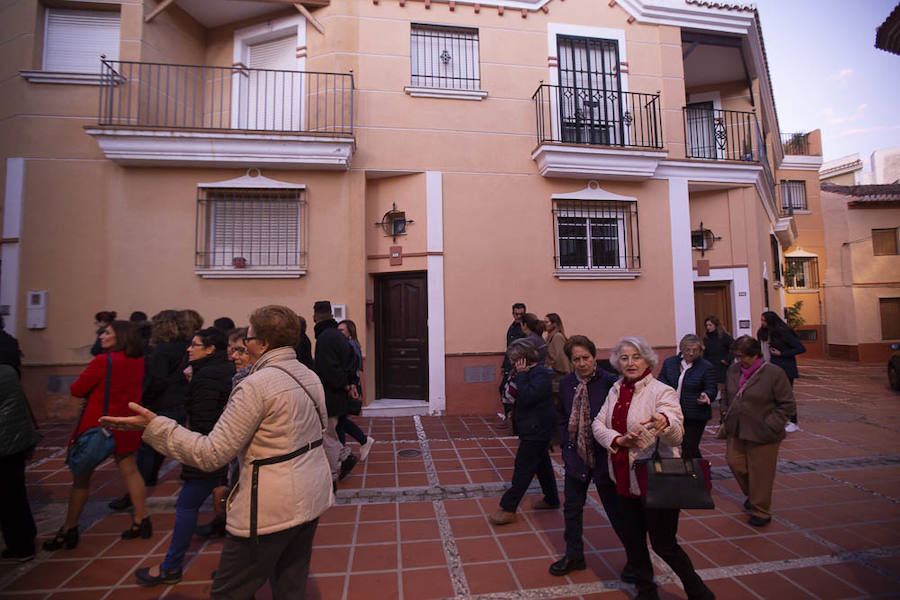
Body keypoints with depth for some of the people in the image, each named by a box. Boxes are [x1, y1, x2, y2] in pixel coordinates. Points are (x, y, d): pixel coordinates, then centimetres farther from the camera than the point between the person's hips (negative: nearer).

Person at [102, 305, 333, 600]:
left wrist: (154, 426, -13)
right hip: (313, 497, 8)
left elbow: (213, 454, -18)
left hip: (272, 509, -8)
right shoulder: (310, 376, 4)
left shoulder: (256, 385, -20)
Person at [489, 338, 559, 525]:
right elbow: (514, 395, 13)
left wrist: (521, 375, -24)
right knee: (542, 463, 21)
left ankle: (508, 509, 3)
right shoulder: (529, 372, 8)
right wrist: (515, 377, -4)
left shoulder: (540, 374, -21)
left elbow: (527, 397, -32)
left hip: (537, 430, -10)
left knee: (523, 468, -4)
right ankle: (551, 499, 37)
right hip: (535, 428, 10)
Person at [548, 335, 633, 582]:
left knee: (615, 508, 12)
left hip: (603, 456, -4)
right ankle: (574, 556, 37)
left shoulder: (609, 382, -17)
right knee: (571, 506, 16)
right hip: (576, 456, 5)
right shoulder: (566, 383, -1)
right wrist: (566, 446, 2)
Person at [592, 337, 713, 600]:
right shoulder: (616, 391, 4)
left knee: (664, 545, 8)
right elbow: (598, 424, 2)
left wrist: (664, 422, -48)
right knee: (632, 541, 18)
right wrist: (618, 440, -17)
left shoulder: (662, 391, -14)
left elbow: (677, 435, -26)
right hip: (625, 480, 6)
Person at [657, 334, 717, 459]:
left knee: (689, 449, -2)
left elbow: (712, 390, -4)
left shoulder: (707, 367, -4)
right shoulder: (669, 362, 6)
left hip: (696, 416, -4)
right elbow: (661, 380, 15)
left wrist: (706, 395, -27)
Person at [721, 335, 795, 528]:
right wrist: (726, 412, 7)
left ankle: (760, 511, 26)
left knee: (760, 474, 7)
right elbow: (727, 395, 20)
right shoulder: (733, 370, 4)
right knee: (734, 463, 11)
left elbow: (788, 405, -9)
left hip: (761, 435, -5)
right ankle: (752, 495, 39)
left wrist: (769, 425, -14)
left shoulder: (774, 373, -13)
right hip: (736, 431, 5)